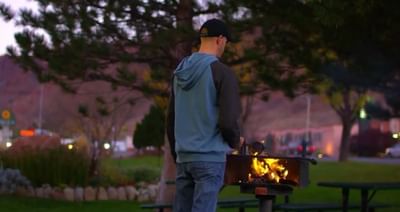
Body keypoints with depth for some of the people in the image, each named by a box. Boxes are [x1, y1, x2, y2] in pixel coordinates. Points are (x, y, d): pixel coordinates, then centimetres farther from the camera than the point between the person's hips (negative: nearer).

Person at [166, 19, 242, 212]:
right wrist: (235, 141, 5)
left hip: (183, 157, 7)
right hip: (210, 158, -6)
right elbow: (228, 121, -15)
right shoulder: (222, 72, -10)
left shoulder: (180, 72, 11)